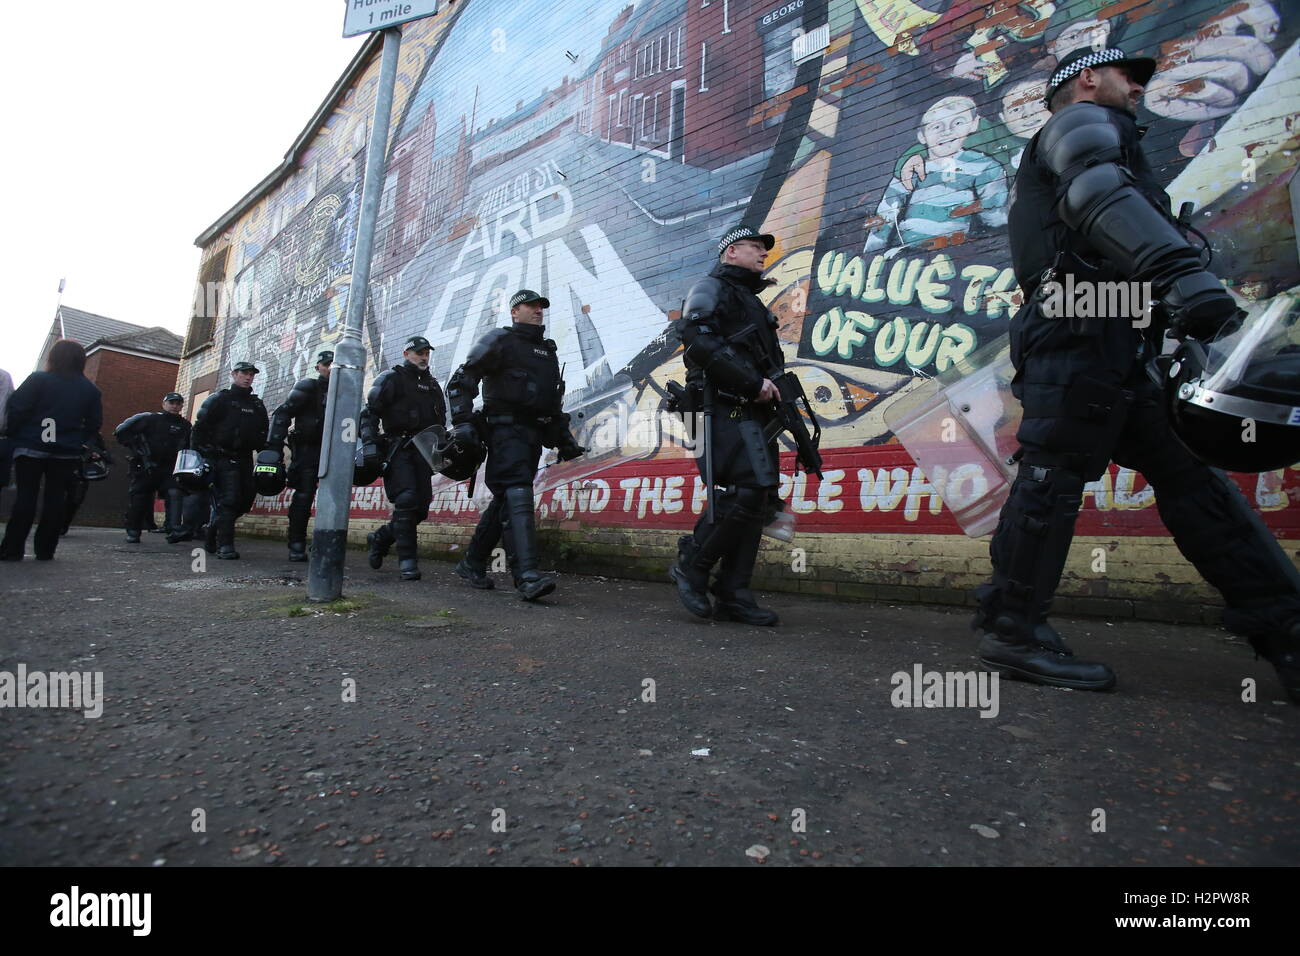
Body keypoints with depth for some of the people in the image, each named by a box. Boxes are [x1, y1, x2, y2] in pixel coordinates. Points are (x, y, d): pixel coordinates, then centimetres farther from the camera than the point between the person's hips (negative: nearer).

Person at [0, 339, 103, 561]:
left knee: (26, 496, 1)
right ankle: (45, 549, 6)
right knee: (55, 499, 5)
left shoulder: (38, 380, -5)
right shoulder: (90, 389, 5)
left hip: (32, 448, -2)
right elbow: (95, 423, 7)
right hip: (67, 453, 2)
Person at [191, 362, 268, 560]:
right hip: (222, 458, -6)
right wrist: (198, 453, -9)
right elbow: (200, 427, -2)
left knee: (245, 500, 5)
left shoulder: (257, 405, 19)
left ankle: (211, 537, 23)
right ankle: (224, 545, -10)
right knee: (227, 500, -13)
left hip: (244, 459, 6)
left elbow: (264, 433, 21)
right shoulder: (218, 399, 3)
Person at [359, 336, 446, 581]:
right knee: (406, 500, -18)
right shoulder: (391, 378, 2)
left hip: (422, 451, 6)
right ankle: (407, 561, -10)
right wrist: (369, 443, -15)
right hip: (397, 450, -6)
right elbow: (369, 412, -4)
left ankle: (380, 538, 25)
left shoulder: (433, 384, 21)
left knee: (421, 508, 2)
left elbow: (441, 422, 24)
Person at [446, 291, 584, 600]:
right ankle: (528, 576, -29)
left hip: (534, 435, 7)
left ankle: (472, 563, 23)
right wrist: (462, 422, -14)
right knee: (518, 496, -21)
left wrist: (564, 437, 21)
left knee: (504, 501, 10)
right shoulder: (499, 341, 3)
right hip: (506, 430, -7)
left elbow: (555, 401, 30)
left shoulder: (549, 352, 25)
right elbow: (460, 382, -2)